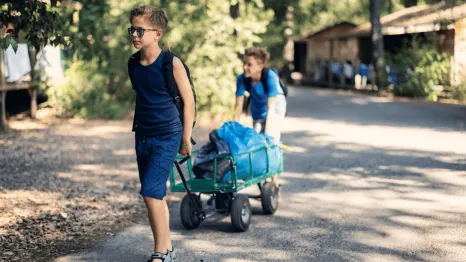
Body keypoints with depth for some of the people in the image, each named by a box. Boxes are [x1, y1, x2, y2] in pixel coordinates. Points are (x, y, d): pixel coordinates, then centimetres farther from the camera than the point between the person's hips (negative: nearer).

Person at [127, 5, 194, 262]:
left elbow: (188, 100, -8)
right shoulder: (133, 63, 3)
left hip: (167, 137, -6)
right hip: (142, 136, 6)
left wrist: (186, 138, -5)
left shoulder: (171, 63, -14)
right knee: (155, 195, 11)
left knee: (150, 192, -14)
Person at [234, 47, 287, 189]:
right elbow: (239, 105, -19)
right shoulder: (242, 79, -25)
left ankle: (274, 182, -10)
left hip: (276, 106, -4)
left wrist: (267, 135, -37)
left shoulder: (270, 77, -35)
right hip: (257, 110, 4)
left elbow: (271, 107, -35)